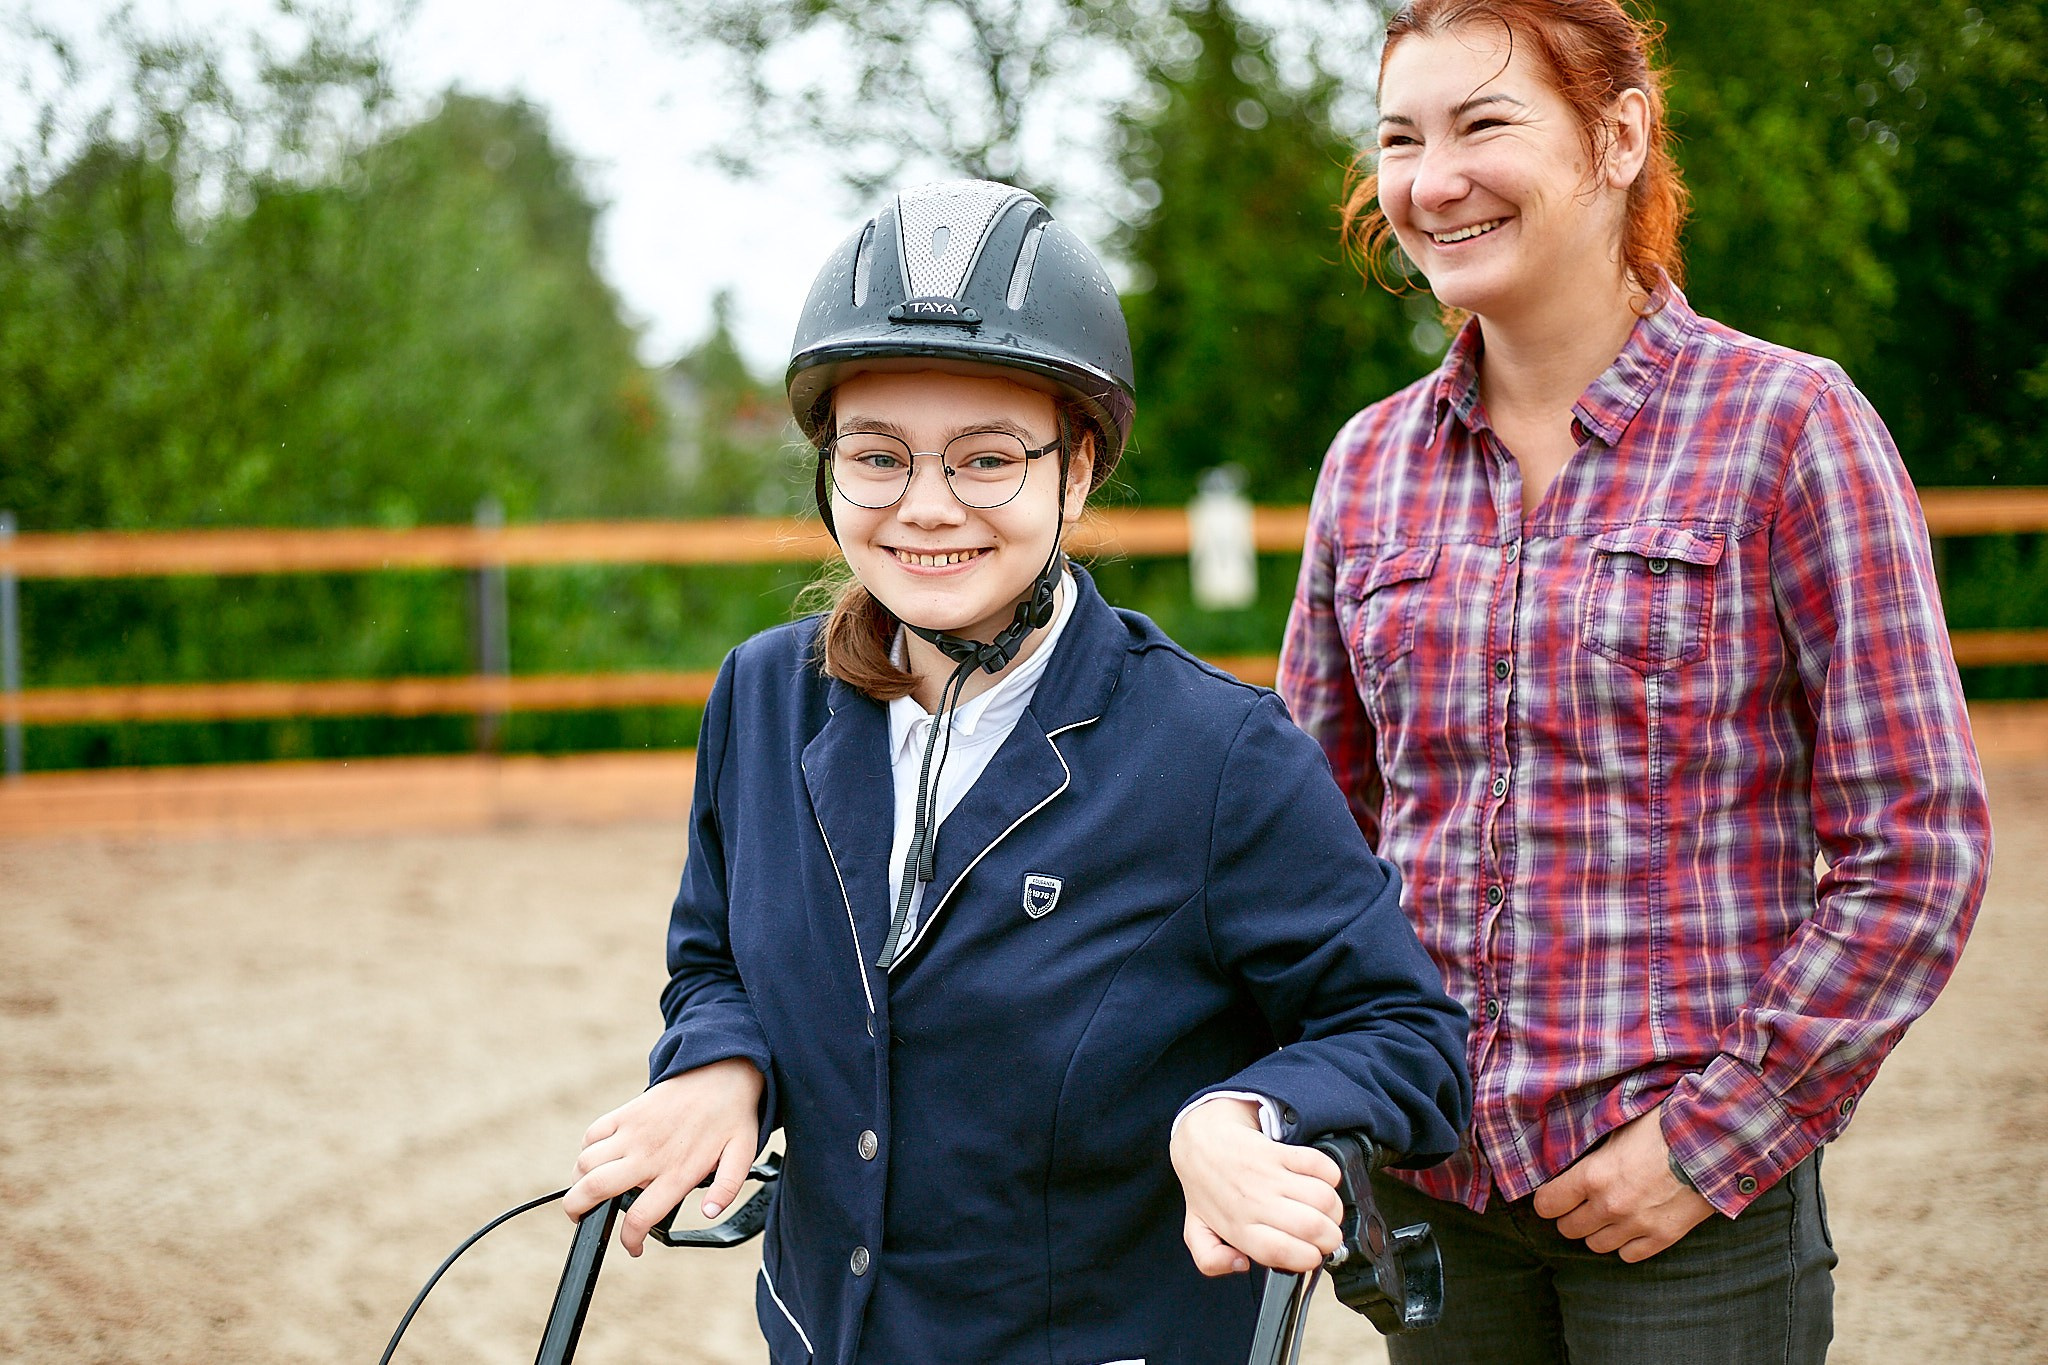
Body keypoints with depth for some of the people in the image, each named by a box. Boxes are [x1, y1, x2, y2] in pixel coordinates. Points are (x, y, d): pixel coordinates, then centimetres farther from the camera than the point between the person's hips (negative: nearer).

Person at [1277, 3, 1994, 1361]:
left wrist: (1716, 1139, -12)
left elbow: (1919, 849, -9)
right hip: (1431, 1183, 4)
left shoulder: (1791, 425, -7)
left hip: (1706, 1192, -4)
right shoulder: (1371, 464, 6)